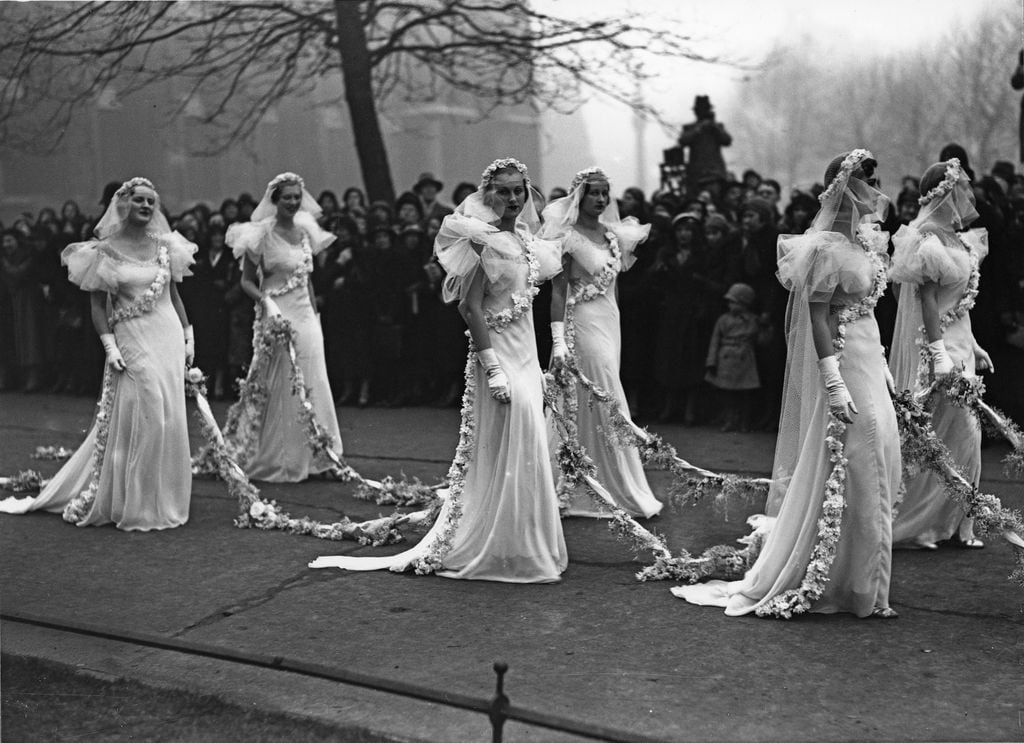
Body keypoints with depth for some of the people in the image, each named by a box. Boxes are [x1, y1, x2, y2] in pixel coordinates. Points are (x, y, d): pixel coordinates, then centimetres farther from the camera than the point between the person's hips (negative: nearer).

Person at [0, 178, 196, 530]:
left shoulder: (165, 245, 9)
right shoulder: (107, 251, -1)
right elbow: (98, 305, -1)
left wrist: (188, 337, 9)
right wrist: (110, 346, -11)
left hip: (168, 340, 4)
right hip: (131, 343, -4)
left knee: (169, 419, 5)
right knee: (137, 421, -6)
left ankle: (163, 499, 18)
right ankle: (133, 504, 7)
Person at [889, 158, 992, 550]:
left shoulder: (954, 241, 14)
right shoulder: (930, 242, -17)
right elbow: (927, 301, -21)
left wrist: (972, 346, 20)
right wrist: (941, 357, -23)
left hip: (957, 348, 10)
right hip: (938, 350, -10)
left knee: (963, 438, 12)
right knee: (932, 442, -3)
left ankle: (953, 524, 20)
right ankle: (911, 523, 8)